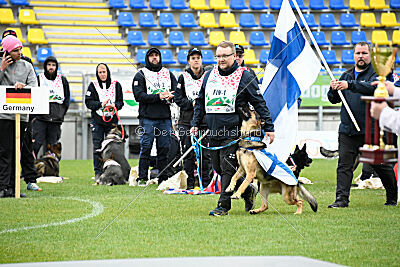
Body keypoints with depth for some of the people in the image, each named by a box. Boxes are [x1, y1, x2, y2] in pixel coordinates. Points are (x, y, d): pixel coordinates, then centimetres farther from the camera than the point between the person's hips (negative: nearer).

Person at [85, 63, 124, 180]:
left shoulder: (116, 85, 8)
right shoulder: (93, 85, 6)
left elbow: (120, 102, 7)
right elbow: (88, 102, -1)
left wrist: (114, 105, -15)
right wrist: (101, 104, -16)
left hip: (112, 120, 0)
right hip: (97, 120, 0)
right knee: (97, 147, -2)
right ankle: (98, 172, 2)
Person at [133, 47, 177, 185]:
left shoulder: (168, 74, 18)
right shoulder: (141, 75, 5)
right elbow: (139, 95, -8)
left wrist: (169, 97, -12)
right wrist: (158, 97, -17)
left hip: (165, 118, 4)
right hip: (147, 118, -4)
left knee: (164, 149, 4)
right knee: (145, 148, -6)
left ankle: (163, 178, 9)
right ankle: (142, 178, -2)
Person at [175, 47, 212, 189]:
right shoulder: (183, 77, 8)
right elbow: (178, 99, 3)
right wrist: (192, 103, -12)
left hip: (204, 120, 0)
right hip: (187, 120, 0)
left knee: (205, 153, -1)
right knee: (188, 152, 0)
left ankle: (206, 182, 6)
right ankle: (189, 183, 6)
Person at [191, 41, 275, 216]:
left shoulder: (243, 76, -2)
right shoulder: (209, 75, 13)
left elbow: (259, 103, -2)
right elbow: (200, 102, 22)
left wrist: (268, 127, -5)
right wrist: (195, 123, 14)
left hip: (232, 133, -6)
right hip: (213, 133, 6)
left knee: (227, 168, -9)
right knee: (218, 168, 10)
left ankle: (223, 205, -4)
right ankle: (248, 190, 26)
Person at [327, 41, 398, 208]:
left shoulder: (376, 73, 0)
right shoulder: (346, 75, 17)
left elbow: (373, 88, -23)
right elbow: (334, 100, 17)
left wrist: (350, 85, -35)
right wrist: (333, 90, -7)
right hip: (347, 129, 4)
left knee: (381, 165, 5)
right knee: (344, 164, -6)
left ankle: (393, 197, 20)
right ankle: (341, 199, -7)